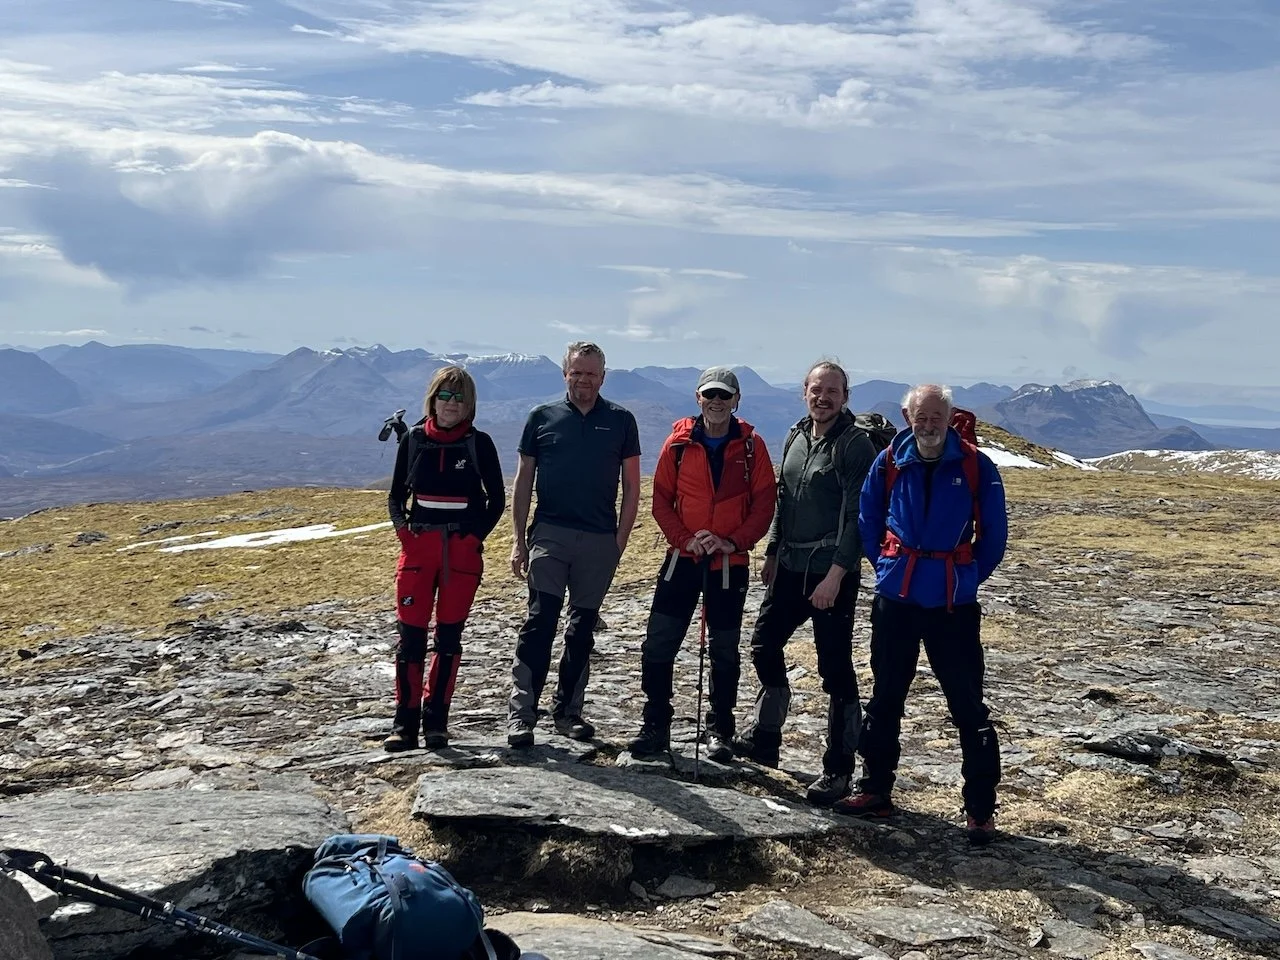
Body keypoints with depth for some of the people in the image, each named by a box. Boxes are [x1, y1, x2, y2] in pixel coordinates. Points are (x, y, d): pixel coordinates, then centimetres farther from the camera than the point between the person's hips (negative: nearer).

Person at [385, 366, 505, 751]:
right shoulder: (413, 440, 5)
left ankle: (436, 720, 11)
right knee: (410, 634, -3)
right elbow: (396, 495, 12)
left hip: (462, 549, -1)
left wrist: (477, 535, -6)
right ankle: (404, 723, 2)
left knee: (449, 635, 4)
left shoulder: (479, 443, 1)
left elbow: (496, 499, 6)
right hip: (418, 546, 1)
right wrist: (402, 527, -5)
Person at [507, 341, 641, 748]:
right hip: (549, 534, -1)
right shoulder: (542, 418, 6)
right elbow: (523, 481, 8)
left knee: (582, 628, 9)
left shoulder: (621, 421, 6)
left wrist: (621, 539, 0)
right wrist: (519, 541, 2)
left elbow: (631, 486, 8)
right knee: (540, 621, -10)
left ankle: (568, 710, 19)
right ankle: (520, 714, -8)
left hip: (600, 540, 1)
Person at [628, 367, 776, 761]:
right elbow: (661, 499, 3)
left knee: (725, 650, 8)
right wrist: (684, 538, -11)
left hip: (730, 563, -1)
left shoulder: (751, 446, 0)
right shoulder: (679, 443, 1)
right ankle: (655, 726, 8)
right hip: (683, 559, 1)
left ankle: (719, 731, 20)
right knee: (658, 644, -3)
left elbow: (764, 504, -1)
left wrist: (733, 542, -13)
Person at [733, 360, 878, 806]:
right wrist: (772, 552, 19)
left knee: (835, 668, -2)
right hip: (790, 568, 8)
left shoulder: (856, 445, -11)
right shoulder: (796, 437, 11)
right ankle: (763, 739, 32)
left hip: (832, 572, -8)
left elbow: (856, 516, -16)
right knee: (764, 644, 15)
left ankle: (838, 769, 8)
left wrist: (836, 574, -21)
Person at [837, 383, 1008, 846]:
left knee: (968, 704, -2)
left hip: (954, 603, -3)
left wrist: (970, 578, 1)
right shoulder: (889, 464, 1)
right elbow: (868, 522, 14)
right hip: (895, 598, 3)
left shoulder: (976, 467, -5)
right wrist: (886, 566, 7)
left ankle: (981, 809, 6)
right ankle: (876, 790, 26)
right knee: (885, 697, 13)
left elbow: (994, 533, 3)